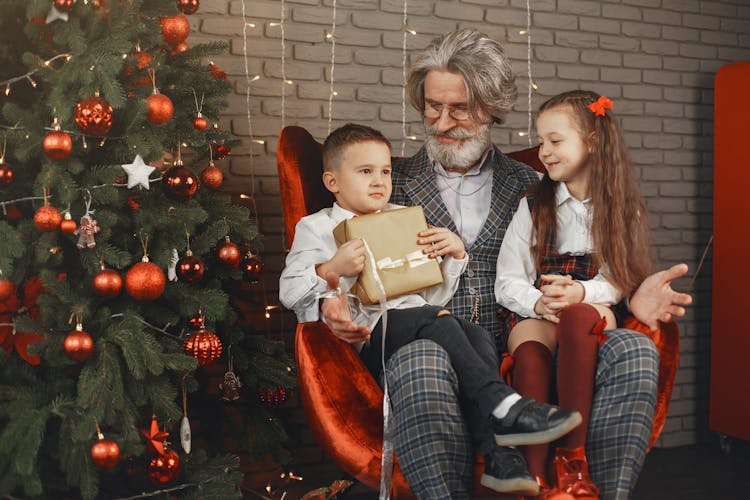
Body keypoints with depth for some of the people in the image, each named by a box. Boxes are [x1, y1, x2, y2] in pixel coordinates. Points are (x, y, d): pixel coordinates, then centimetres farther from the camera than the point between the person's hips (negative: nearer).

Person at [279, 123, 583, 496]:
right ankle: (503, 406, -36)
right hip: (366, 333, -4)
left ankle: (494, 455, -33)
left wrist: (456, 254, 6)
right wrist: (332, 269, -17)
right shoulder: (316, 228, 13)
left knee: (477, 334, -24)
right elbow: (289, 292, 0)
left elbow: (435, 295, 23)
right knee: (436, 320, -31)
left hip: (415, 318, 5)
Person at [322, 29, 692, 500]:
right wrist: (332, 304, -12)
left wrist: (627, 299, -6)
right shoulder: (391, 185, 15)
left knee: (632, 349, -22)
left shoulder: (528, 188, 19)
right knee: (421, 360, -38)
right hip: (430, 349, -2)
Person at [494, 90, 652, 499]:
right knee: (530, 353, -37)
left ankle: (572, 456, -35)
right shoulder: (532, 206, 10)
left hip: (593, 309, 0)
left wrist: (581, 292, -22)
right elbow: (507, 282, 4)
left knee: (578, 316, -39)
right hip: (533, 312, 1)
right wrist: (537, 302, -18)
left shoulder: (620, 208, 9)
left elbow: (619, 280, 0)